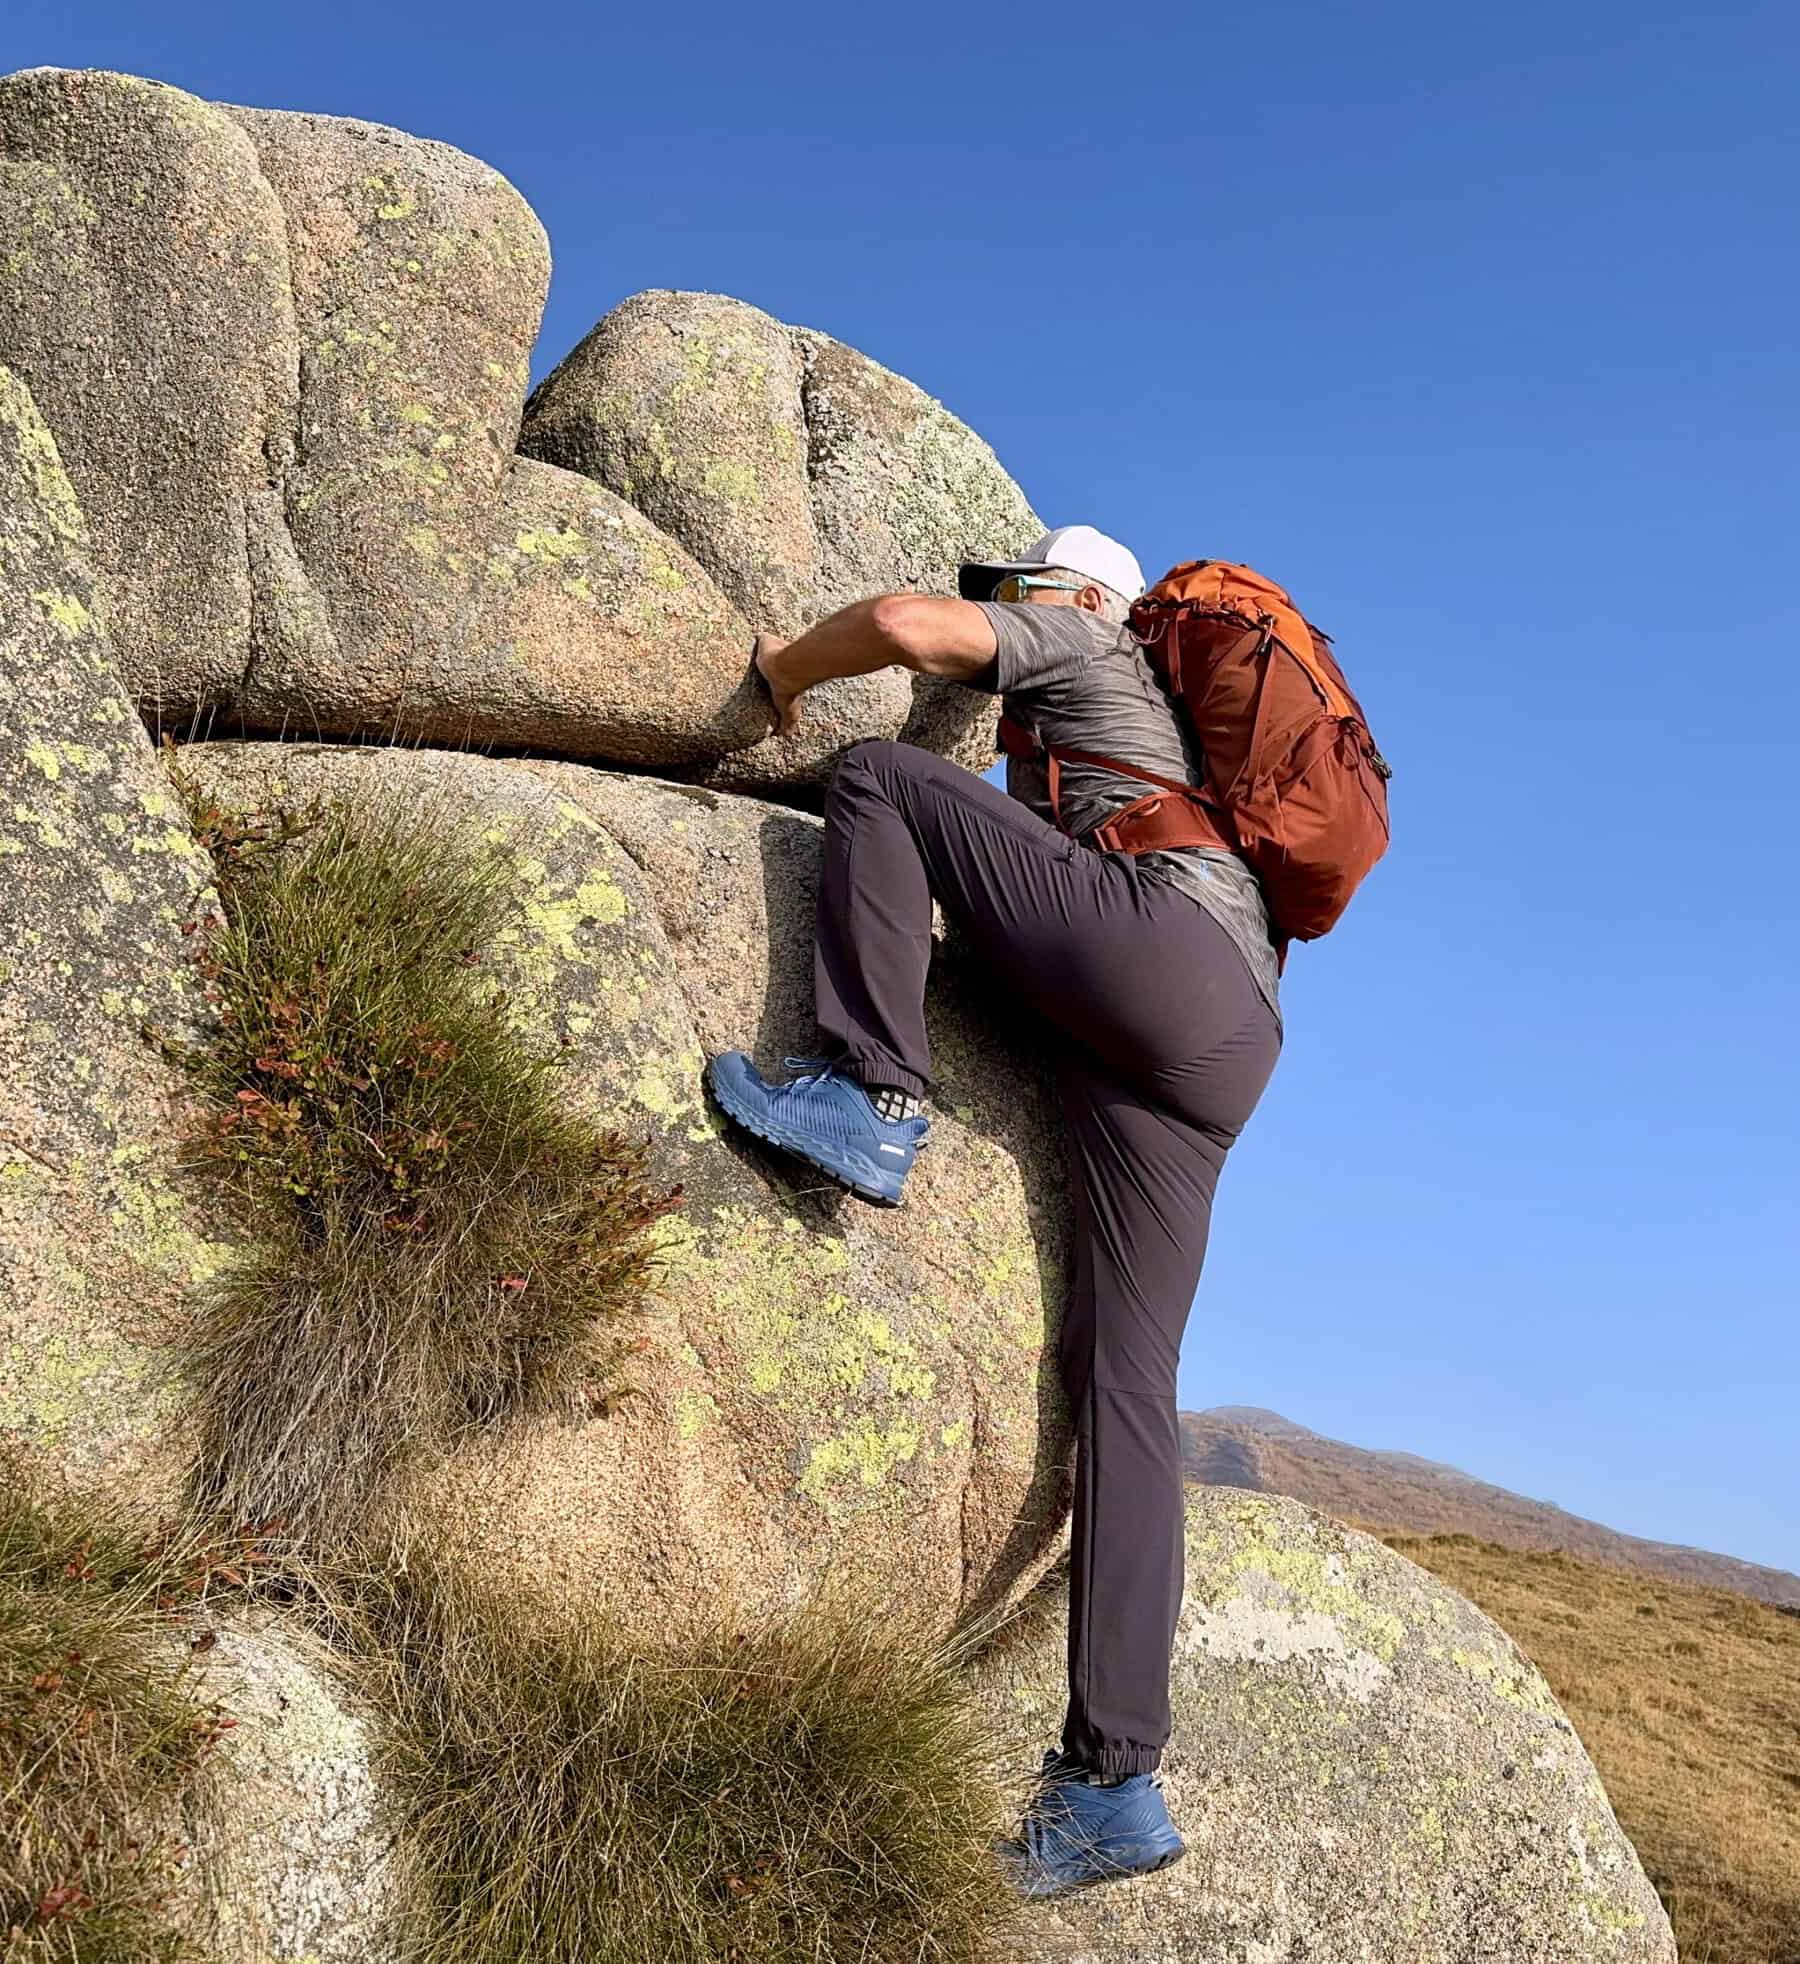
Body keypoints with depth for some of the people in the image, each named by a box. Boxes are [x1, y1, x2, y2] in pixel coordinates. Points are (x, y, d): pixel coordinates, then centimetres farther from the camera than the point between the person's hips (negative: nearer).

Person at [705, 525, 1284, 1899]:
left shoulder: (1075, 646, 18)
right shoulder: (1168, 728, 42)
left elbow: (905, 623, 0)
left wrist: (785, 671, 17)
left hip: (1159, 942, -8)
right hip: (1231, 1049, 8)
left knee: (883, 779, 2)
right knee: (1123, 1378, -2)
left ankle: (871, 1096, -17)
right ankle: (1115, 1782, -6)